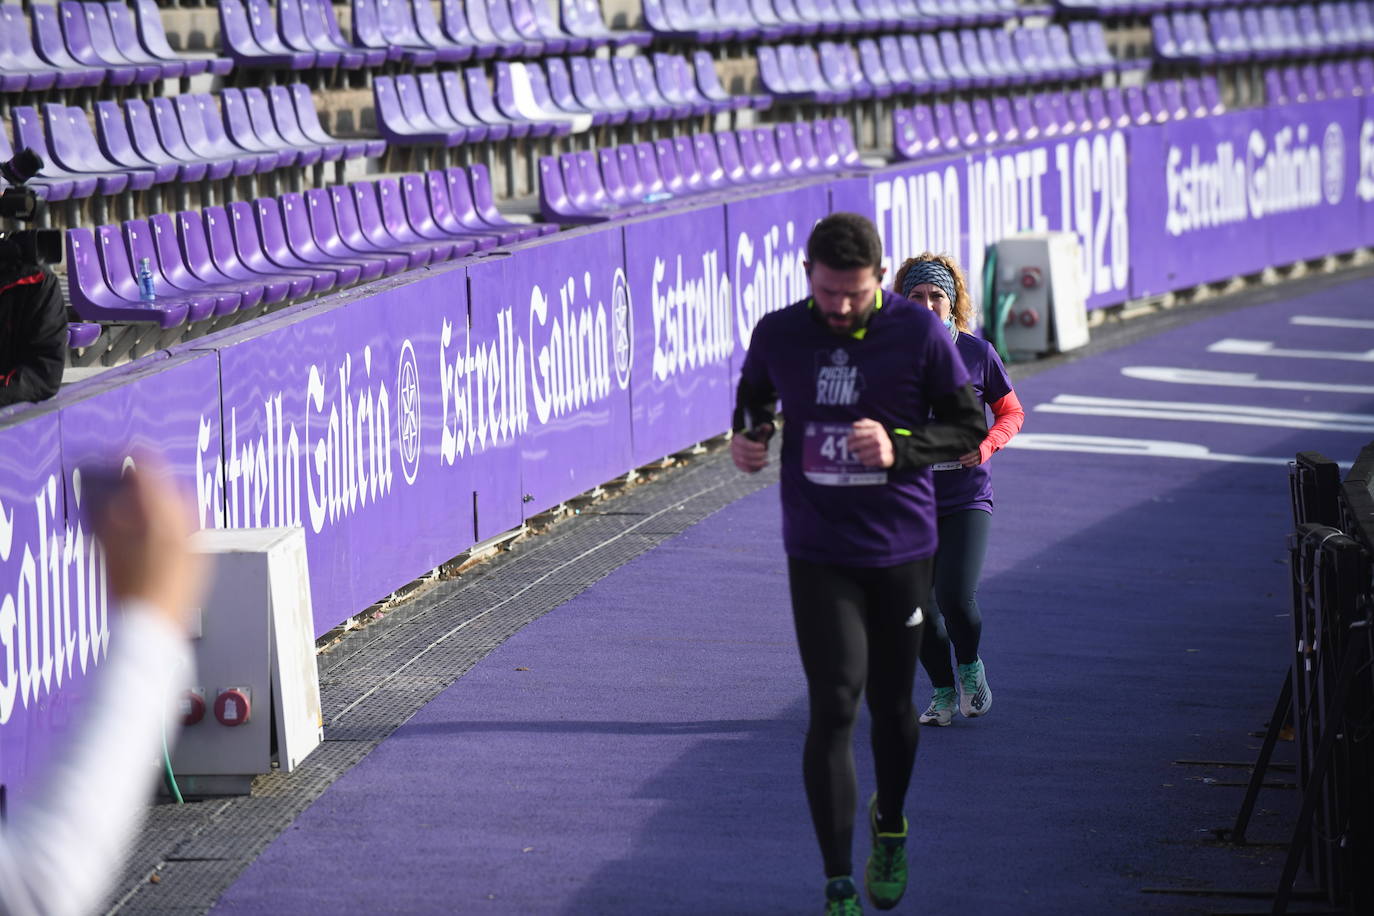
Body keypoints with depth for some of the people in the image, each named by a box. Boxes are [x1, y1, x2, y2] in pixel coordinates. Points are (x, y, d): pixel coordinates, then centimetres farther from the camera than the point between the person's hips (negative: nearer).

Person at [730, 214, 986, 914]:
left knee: (891, 704, 13)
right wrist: (748, 436, -4)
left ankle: (889, 828, 43)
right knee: (833, 709, -10)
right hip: (819, 557, 0)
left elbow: (969, 428, -2)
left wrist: (899, 448, -18)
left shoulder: (919, 333, -7)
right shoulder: (778, 336, -2)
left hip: (902, 548, 0)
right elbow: (753, 396, 18)